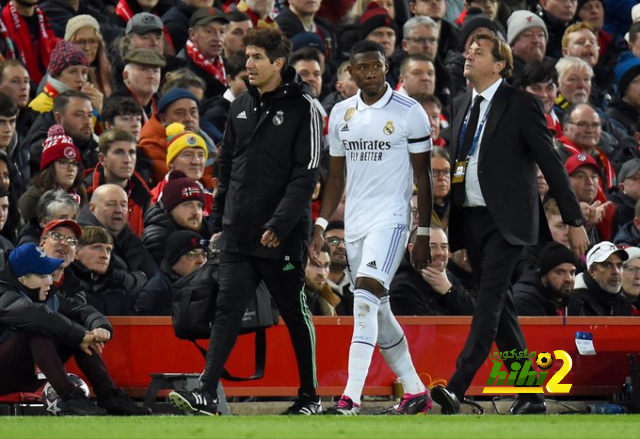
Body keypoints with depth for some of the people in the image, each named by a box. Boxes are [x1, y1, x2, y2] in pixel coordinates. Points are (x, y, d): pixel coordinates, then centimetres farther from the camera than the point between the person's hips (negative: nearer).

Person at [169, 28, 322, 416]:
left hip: (282, 236, -5)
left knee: (296, 313, 7)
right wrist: (219, 220, 17)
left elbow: (306, 174, -13)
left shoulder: (302, 108, -8)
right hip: (239, 234, 5)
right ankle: (207, 395, -12)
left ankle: (310, 396, 19)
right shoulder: (241, 107, 11)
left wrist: (280, 224, -20)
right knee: (228, 309, -5)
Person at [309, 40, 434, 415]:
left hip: (391, 218, -7)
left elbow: (423, 177, -3)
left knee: (367, 296, -22)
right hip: (355, 221, 7)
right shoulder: (341, 114, 10)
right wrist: (321, 226, 10)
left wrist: (424, 234, -6)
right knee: (378, 312, 10)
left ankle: (351, 398, -28)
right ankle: (415, 391, 23)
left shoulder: (409, 113, -5)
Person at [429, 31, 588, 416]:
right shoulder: (460, 106, 14)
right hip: (470, 220, 7)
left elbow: (551, 164, -6)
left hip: (506, 220, -7)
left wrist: (575, 221, -7)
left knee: (490, 300, -16)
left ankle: (457, 388, -26)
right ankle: (531, 395, 14)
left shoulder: (521, 105, -6)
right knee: (500, 307, 8)